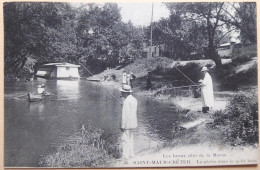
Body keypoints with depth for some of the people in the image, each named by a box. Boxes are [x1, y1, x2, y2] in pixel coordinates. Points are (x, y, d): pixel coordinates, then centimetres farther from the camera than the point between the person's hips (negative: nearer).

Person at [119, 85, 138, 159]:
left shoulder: (127, 101, -19)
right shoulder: (134, 99, 10)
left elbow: (125, 114, -21)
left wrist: (123, 125, -17)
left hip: (127, 123, -10)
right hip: (132, 123, 10)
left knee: (125, 139, -3)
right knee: (130, 138, 17)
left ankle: (125, 156, -1)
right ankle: (131, 154, 24)